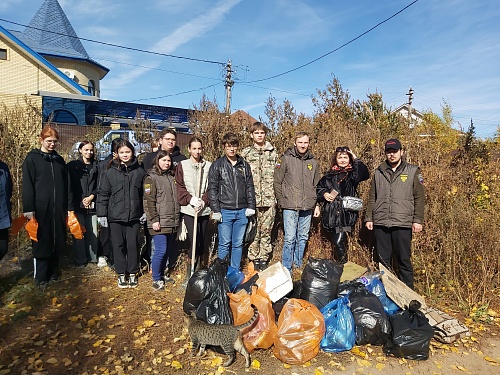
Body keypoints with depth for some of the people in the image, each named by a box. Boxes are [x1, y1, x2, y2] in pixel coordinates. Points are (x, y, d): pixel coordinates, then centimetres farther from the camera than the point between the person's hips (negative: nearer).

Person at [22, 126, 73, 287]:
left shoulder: (59, 160, 13)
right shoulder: (32, 159, 0)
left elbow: (67, 186, 13)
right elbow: (27, 186, -6)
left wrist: (69, 207, 9)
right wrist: (28, 209, -11)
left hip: (58, 209, 4)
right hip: (40, 209, -4)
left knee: (57, 242, 9)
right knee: (41, 243, 2)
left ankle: (53, 273, 24)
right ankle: (40, 277, 14)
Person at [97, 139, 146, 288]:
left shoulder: (139, 171, 3)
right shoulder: (110, 172, -1)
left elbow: (144, 193, 7)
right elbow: (103, 194, 0)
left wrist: (145, 212, 4)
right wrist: (102, 214, -4)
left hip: (134, 215, 1)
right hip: (115, 216, 0)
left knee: (133, 245, 7)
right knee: (118, 245, 9)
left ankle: (133, 273, 22)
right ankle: (121, 274, 23)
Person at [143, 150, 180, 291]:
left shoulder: (171, 177, 15)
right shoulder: (151, 178, -5)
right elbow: (149, 201, -11)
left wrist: (177, 218, 17)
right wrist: (154, 220, -16)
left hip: (172, 222, 6)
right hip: (160, 223, -6)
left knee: (166, 250, 14)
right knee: (161, 250, -6)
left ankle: (162, 275, 28)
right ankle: (156, 279, 10)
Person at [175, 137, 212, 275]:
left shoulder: (208, 166, 4)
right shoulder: (182, 166, 2)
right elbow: (179, 187, 0)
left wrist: (204, 201, -10)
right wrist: (190, 199, -13)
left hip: (204, 210, 2)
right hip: (189, 210, -2)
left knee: (201, 241, 11)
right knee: (194, 242, -8)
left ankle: (199, 270, 27)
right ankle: (191, 272, 4)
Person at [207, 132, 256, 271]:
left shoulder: (244, 165, 11)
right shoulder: (217, 165, 1)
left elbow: (250, 187, 13)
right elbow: (212, 189, -2)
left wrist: (251, 206, 5)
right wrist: (216, 210, -8)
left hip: (242, 212, 3)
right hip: (225, 211, -3)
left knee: (238, 244, 10)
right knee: (224, 244, 2)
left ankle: (235, 272, 23)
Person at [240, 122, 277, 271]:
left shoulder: (273, 152, 10)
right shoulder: (246, 153, 6)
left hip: (269, 199, 1)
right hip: (252, 198, -1)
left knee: (267, 230, 7)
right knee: (254, 230, 3)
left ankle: (264, 258, 19)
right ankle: (254, 259, 16)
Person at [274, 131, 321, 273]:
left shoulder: (313, 162, 12)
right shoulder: (286, 159, -2)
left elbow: (316, 186, 18)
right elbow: (277, 182, -1)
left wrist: (317, 205, 14)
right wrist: (282, 201, -2)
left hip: (307, 207, 5)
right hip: (290, 207, -5)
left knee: (303, 238, 13)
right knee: (290, 238, -6)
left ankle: (298, 264, 28)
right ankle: (286, 269, 6)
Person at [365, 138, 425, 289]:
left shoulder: (413, 171, 5)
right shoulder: (378, 172, 13)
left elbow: (419, 197, 2)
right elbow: (372, 197, 15)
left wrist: (417, 220, -5)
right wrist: (369, 218, 8)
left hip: (403, 223, -3)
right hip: (380, 223, 3)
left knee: (404, 260, 2)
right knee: (383, 259, 10)